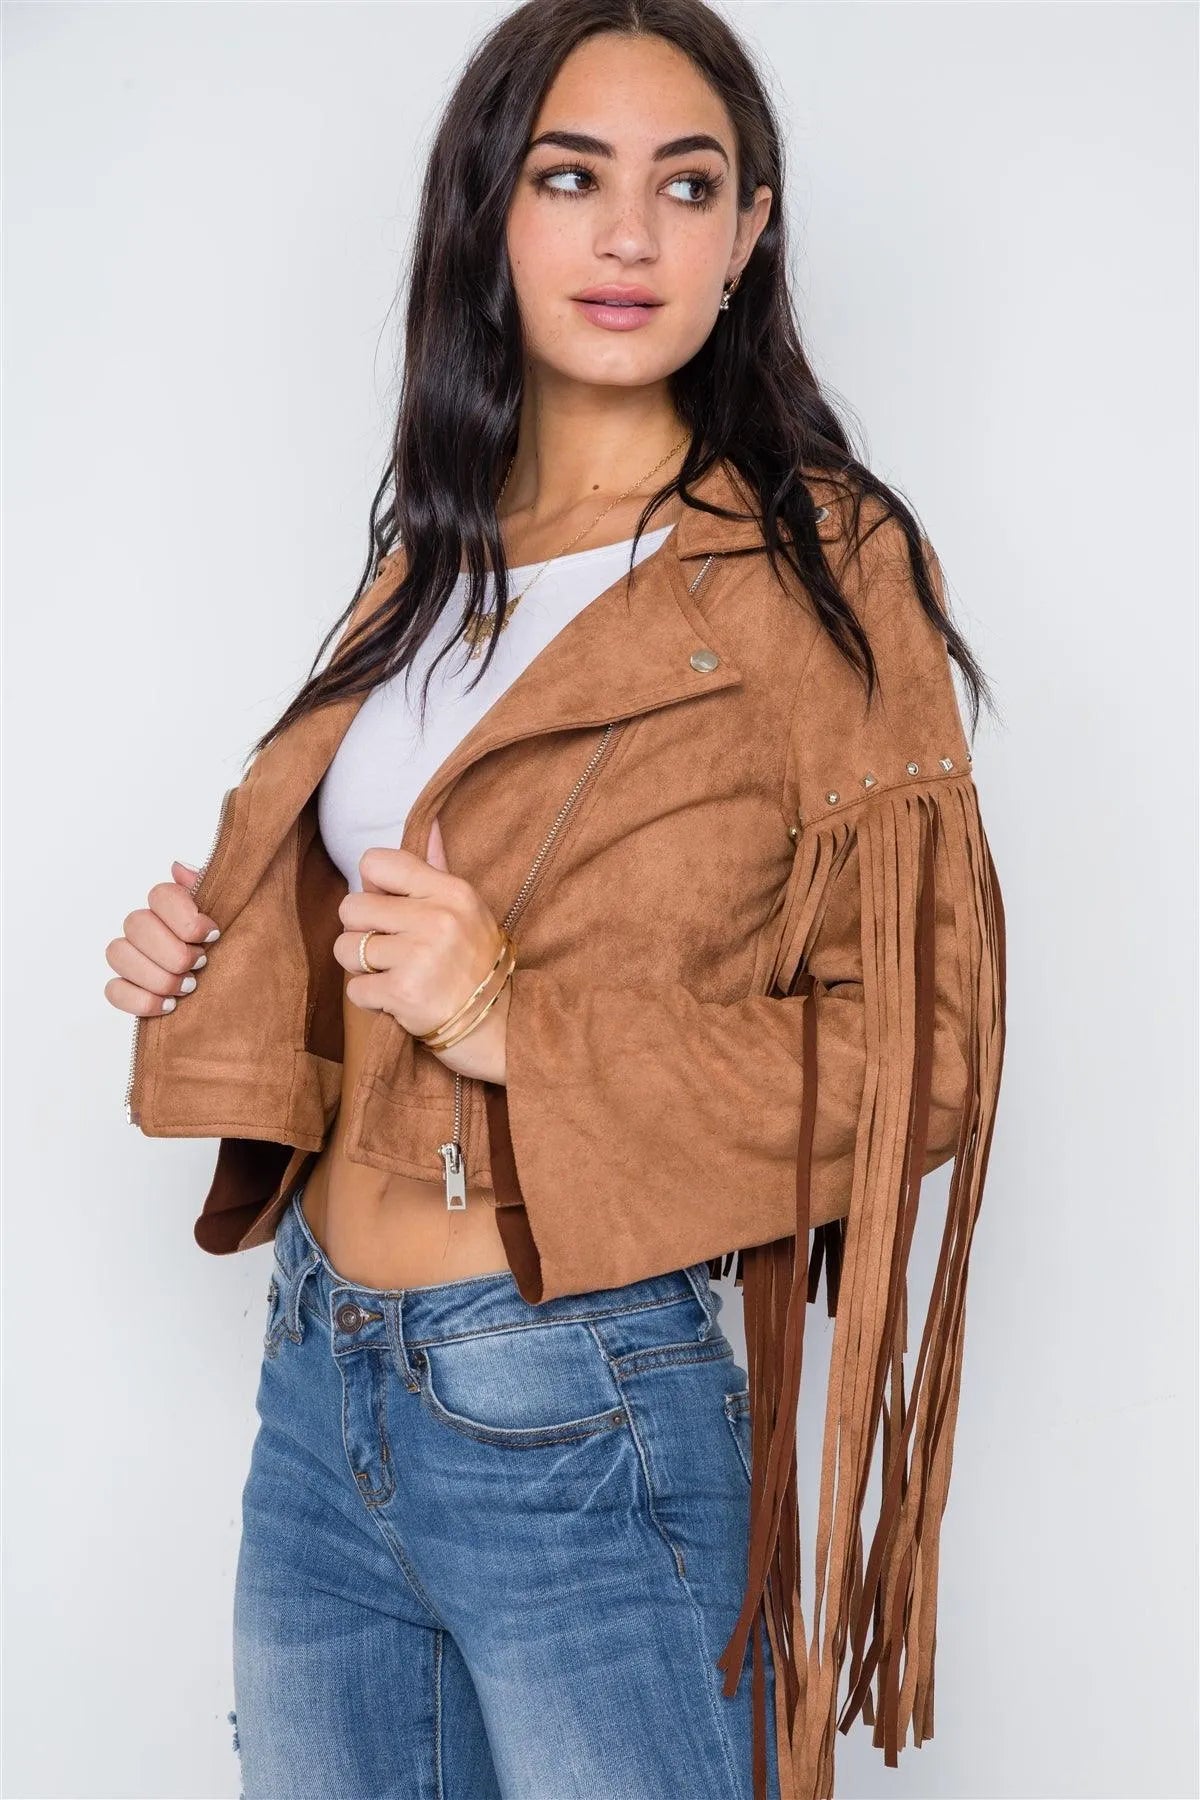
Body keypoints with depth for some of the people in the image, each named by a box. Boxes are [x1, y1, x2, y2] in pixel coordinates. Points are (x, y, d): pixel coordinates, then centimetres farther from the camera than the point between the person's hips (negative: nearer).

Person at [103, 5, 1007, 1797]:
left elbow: (918, 1049, -12)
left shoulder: (817, 566, -10)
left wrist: (525, 1031, -21)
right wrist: (216, 961, 2)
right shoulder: (435, 565, 9)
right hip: (316, 1390, 6)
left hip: (582, 1435, -6)